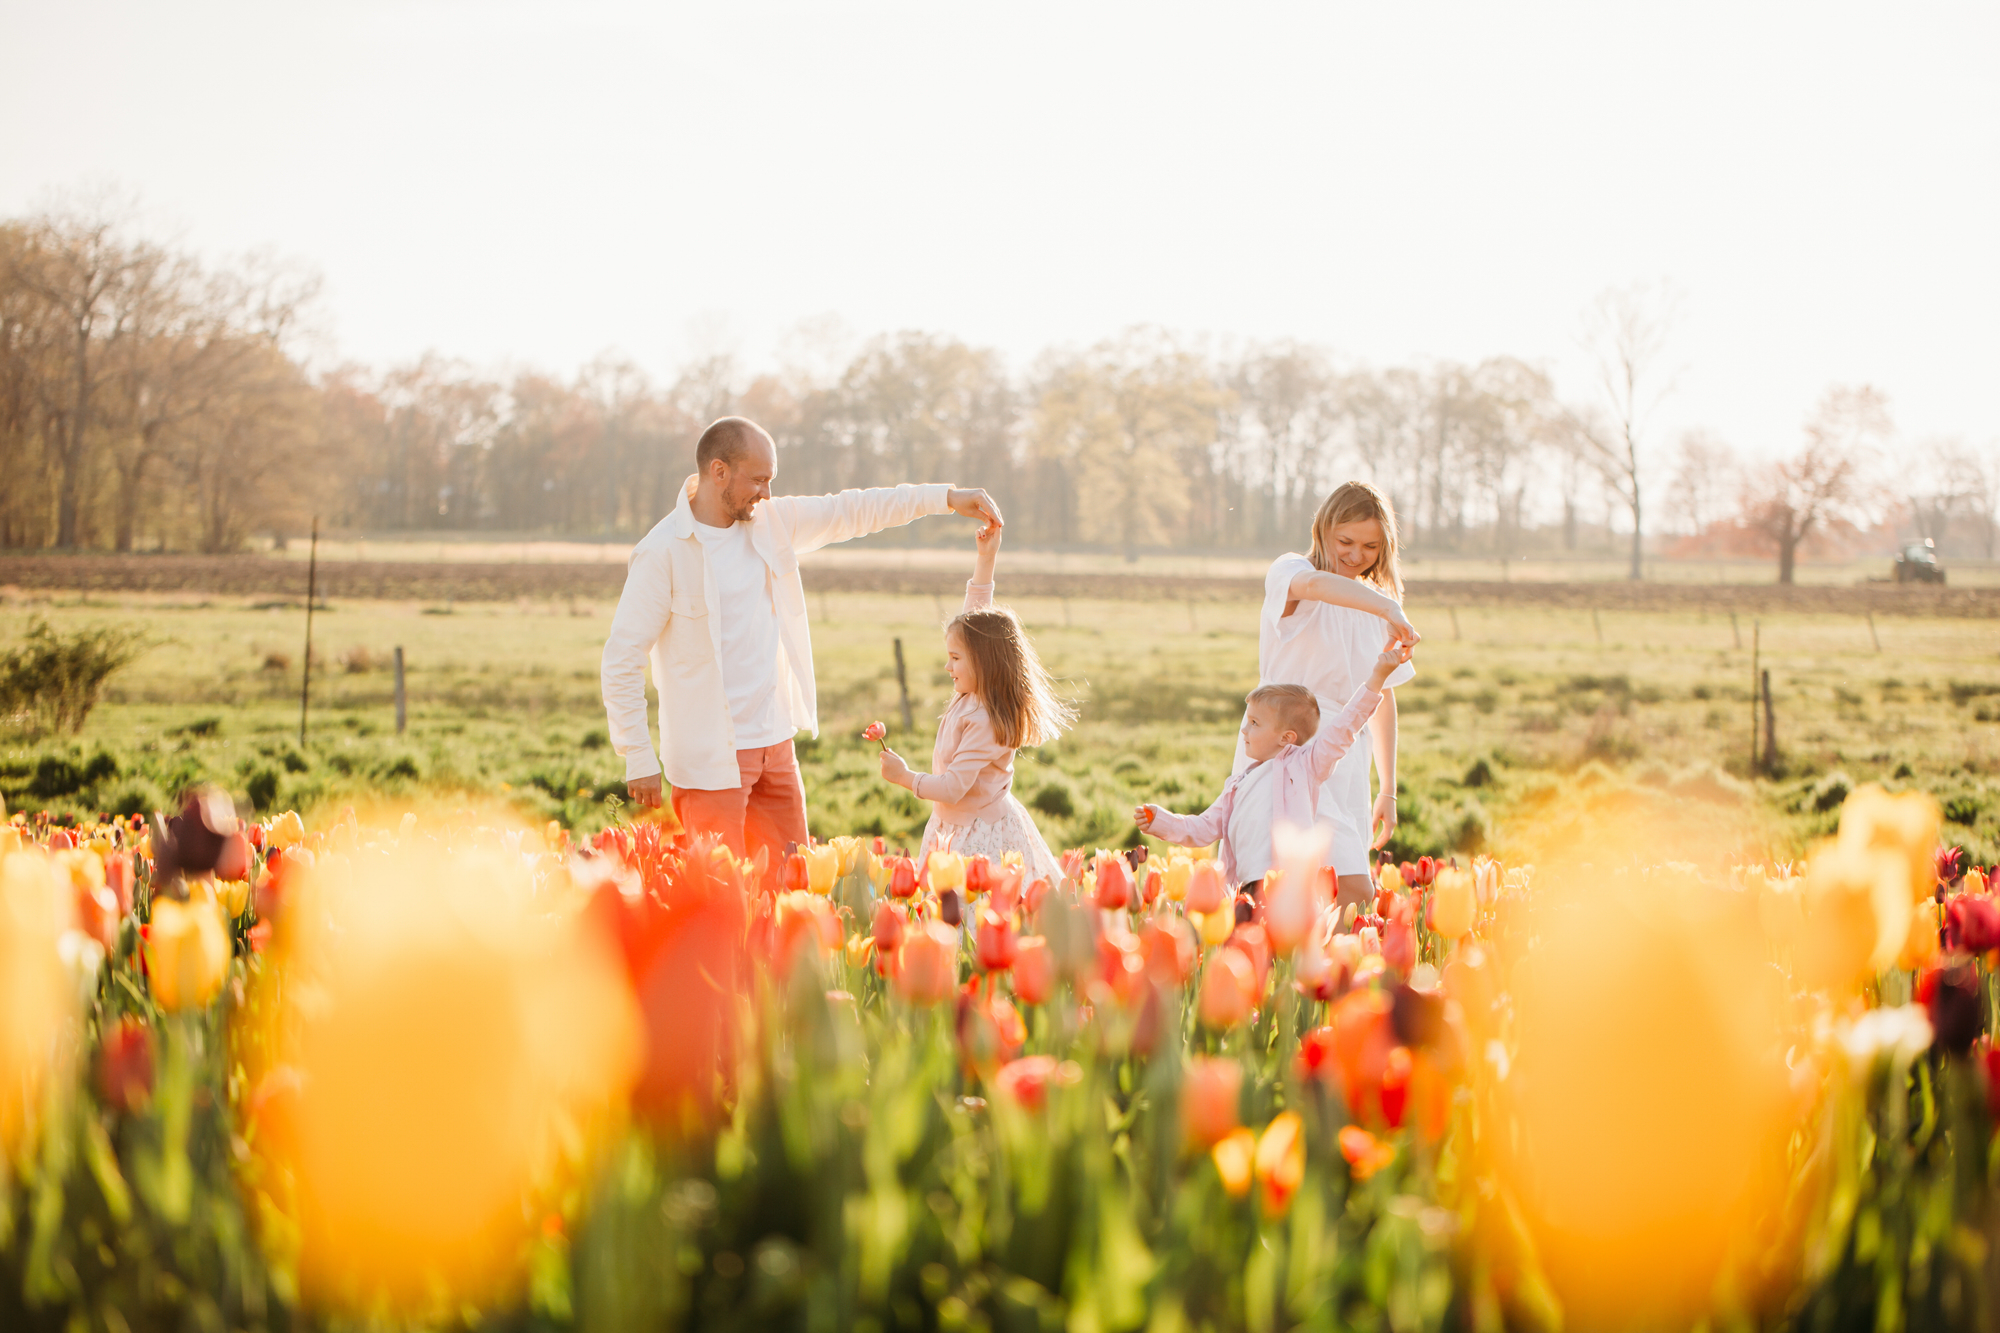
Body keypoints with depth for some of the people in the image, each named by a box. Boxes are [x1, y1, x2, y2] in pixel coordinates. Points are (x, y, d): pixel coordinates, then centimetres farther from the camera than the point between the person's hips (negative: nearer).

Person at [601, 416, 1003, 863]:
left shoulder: (770, 521, 6)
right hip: (710, 757, -7)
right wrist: (639, 759, -13)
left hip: (775, 743, 7)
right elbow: (622, 659, -11)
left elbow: (850, 511, 16)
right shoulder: (662, 552, -13)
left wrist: (946, 497, 11)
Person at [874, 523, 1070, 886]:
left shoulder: (985, 722, -21)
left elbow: (952, 788, -23)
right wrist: (985, 560, 12)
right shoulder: (970, 696, 5)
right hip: (954, 830, 9)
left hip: (984, 839, -9)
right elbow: (976, 619, 13)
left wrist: (905, 777, -13)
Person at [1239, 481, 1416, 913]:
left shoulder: (1378, 606, 17)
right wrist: (1388, 610, -44)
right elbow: (1313, 584, -30)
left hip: (1347, 762, 6)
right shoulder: (1288, 571, -3)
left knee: (1356, 894, -4)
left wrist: (1388, 791, 19)